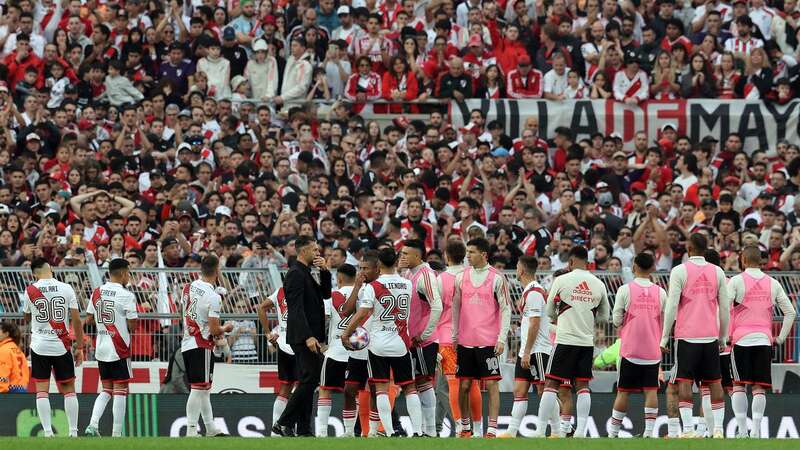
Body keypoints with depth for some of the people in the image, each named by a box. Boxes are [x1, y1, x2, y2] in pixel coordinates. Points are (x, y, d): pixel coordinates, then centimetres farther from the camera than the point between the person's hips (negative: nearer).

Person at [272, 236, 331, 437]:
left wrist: (324, 271, 5)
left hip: (310, 336, 10)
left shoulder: (306, 273, 18)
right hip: (303, 337, -10)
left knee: (308, 382, 9)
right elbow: (297, 309, -20)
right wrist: (308, 337, -26)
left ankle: (303, 429, 10)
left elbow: (325, 294, 19)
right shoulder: (295, 274, -12)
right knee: (309, 380, -14)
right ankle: (284, 424, -14)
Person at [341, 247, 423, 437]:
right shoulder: (407, 285, 1)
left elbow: (361, 314, -15)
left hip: (379, 344, -3)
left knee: (381, 388, 1)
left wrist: (346, 334, -3)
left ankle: (390, 432, -8)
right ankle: (417, 430, 3)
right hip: (402, 343, 3)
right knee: (409, 388, 10)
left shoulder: (372, 287, -11)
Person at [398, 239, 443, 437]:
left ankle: (430, 430, -1)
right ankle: (424, 428, 17)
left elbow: (437, 307, -24)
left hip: (424, 341, -9)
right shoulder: (410, 274, 13)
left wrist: (424, 335, -19)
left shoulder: (426, 275, -16)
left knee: (424, 383, -5)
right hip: (413, 340, 9)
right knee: (419, 383, 12)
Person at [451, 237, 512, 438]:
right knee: (464, 385, 6)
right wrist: (454, 337, 9)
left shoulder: (497, 278, -4)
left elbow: (506, 309, -4)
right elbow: (456, 308, 13)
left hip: (488, 341, -4)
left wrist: (502, 338, -10)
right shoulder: (461, 277, 7)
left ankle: (492, 429, -5)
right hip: (465, 340, 4)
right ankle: (465, 427, 17)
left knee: (491, 384, -5)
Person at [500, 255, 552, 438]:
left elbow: (534, 324, -20)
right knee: (519, 391, 6)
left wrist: (527, 352, -20)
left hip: (537, 350, -10)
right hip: (526, 351, 10)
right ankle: (512, 432, 6)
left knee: (544, 391, -6)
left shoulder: (534, 293, -15)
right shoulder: (528, 291, 16)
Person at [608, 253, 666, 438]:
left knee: (623, 391, 5)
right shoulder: (660, 292, 1)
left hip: (630, 349, -1)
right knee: (651, 391, 1)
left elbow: (616, 319, -3)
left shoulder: (625, 290, -6)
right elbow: (665, 320, 7)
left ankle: (613, 432, 11)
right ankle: (649, 431, -7)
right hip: (653, 350, 1)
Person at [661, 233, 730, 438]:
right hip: (711, 336, 3)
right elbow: (725, 308, 8)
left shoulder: (680, 271, -4)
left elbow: (672, 306, -8)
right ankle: (718, 429, 6)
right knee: (714, 381, 9)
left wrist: (664, 337, -2)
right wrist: (723, 338, 17)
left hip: (687, 336, -3)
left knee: (684, 381, -2)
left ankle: (688, 429, -10)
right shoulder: (717, 272, 7)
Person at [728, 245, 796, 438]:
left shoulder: (736, 281, 0)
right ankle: (756, 428, -7)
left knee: (739, 386, 2)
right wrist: (781, 337, 13)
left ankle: (742, 429, -4)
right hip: (764, 339, 2)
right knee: (759, 387, 3)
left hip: (741, 340, -2)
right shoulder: (772, 283, 10)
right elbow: (790, 312, 9)